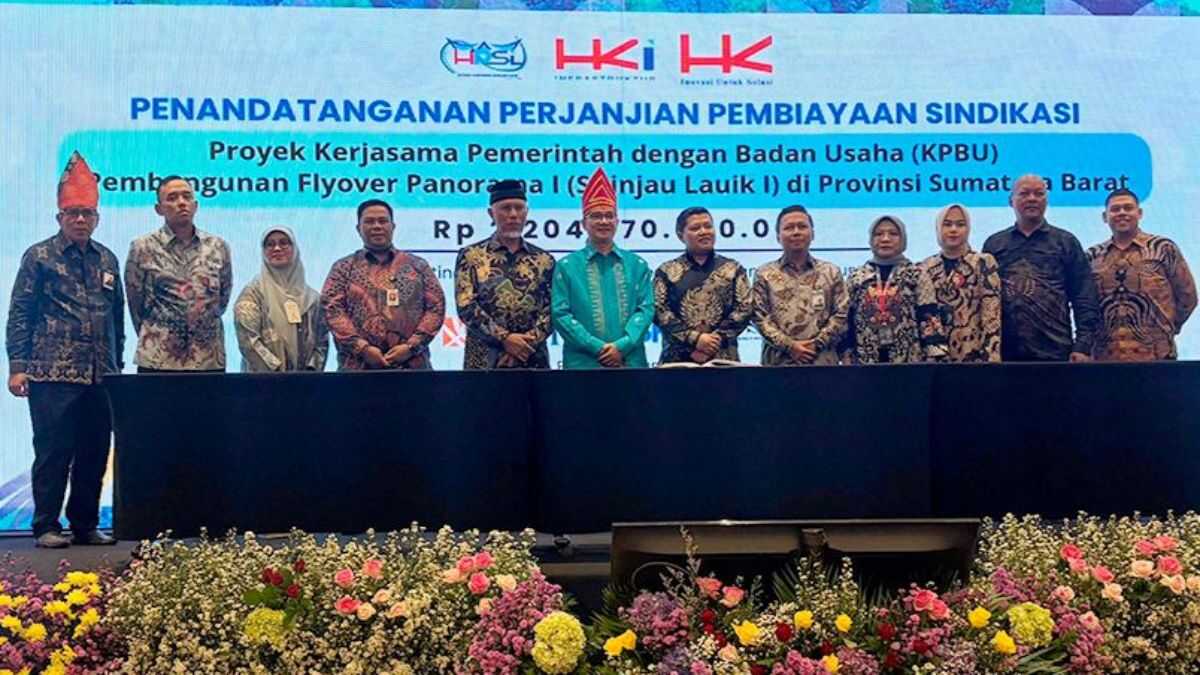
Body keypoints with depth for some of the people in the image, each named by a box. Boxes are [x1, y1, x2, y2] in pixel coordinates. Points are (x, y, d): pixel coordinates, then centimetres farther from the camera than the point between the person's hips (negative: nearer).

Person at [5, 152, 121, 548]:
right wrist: (17, 365, -8)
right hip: (52, 374, -5)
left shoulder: (107, 260, 15)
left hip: (101, 376, 5)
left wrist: (117, 365, 16)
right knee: (53, 451, -2)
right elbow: (19, 313, -1)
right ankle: (47, 527, 8)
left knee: (95, 453, 8)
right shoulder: (39, 256, 2)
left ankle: (86, 525, 18)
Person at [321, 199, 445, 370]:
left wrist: (411, 346, -6)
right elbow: (332, 309, 2)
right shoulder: (343, 268, 12)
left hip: (412, 364, 1)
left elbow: (436, 307, 7)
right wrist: (362, 347, -11)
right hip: (358, 366, -1)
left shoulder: (418, 265, 14)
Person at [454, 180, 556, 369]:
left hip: (533, 360, 2)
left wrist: (528, 341, -11)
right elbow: (466, 306, -5)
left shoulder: (544, 260, 11)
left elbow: (553, 309, 4)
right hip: (484, 361, -2)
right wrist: (504, 338, -13)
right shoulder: (471, 256, 5)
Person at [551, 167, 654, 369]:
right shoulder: (566, 267, 5)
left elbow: (646, 308, 4)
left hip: (631, 362, 2)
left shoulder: (637, 266, 12)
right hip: (583, 363, -2)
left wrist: (622, 345, -11)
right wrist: (597, 348, -12)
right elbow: (560, 313, -2)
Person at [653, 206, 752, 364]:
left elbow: (744, 308, 2)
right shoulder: (667, 271, 9)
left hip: (723, 358, 1)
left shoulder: (733, 269, 11)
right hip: (677, 358, 0)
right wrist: (695, 339, -12)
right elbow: (659, 311, -2)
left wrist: (715, 339, -10)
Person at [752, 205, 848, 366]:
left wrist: (816, 344, -8)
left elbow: (841, 314, 4)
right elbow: (760, 317, 0)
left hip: (822, 361, 1)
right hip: (778, 361, -1)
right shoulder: (765, 274, 8)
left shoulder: (831, 272, 11)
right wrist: (789, 346, -10)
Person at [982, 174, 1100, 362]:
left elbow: (1085, 299, 5)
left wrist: (1083, 346, -5)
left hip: (1054, 351, -1)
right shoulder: (994, 244, 13)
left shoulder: (1066, 242, 10)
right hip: (1004, 351, 1)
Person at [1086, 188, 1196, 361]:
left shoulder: (1163, 248, 3)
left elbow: (1186, 295, 6)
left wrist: (1163, 330, 5)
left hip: (1155, 355, -2)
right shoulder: (1093, 256, 10)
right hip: (1104, 356, 2)